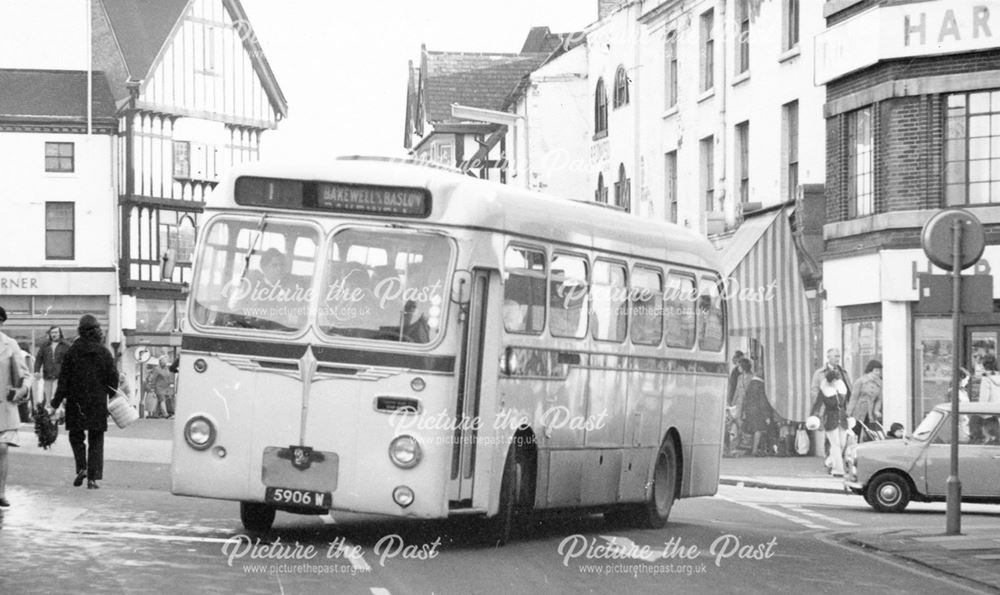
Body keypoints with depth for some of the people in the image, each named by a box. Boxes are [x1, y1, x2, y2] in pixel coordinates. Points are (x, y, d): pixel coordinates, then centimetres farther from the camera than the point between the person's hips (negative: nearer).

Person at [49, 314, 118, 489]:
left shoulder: (72, 351, -4)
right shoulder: (104, 352, -2)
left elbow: (64, 378, -5)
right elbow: (113, 377, 0)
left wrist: (57, 402, -2)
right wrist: (113, 397, 12)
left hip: (76, 401, -1)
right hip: (98, 402, 1)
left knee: (76, 435, 15)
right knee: (96, 441, 6)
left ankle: (82, 467, -5)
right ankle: (93, 478, 1)